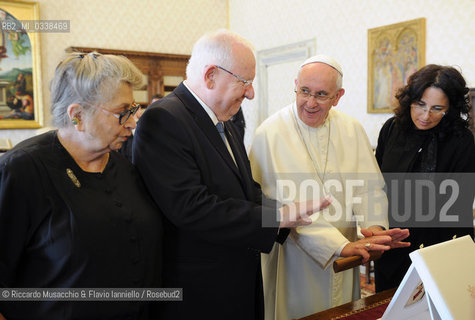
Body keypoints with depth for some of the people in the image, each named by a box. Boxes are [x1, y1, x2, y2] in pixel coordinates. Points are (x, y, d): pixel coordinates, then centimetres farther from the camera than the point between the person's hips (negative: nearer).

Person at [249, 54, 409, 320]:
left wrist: (374, 226, -22)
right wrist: (342, 245, -28)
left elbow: (369, 185, -1)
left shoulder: (352, 130, 1)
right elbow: (287, 205, -22)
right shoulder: (270, 134, -15)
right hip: (293, 261, -4)